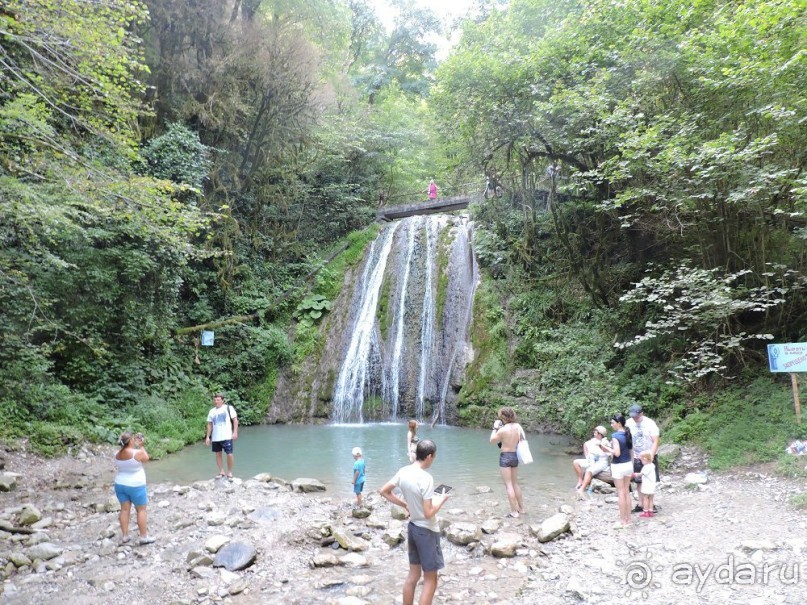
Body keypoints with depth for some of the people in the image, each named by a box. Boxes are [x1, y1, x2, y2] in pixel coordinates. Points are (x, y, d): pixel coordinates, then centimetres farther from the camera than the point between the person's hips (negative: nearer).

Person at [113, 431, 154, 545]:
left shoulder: (118, 454, -5)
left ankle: (124, 536, 20)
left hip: (120, 485, 5)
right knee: (141, 510, 6)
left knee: (125, 509, 14)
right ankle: (144, 537, 10)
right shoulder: (137, 453, -22)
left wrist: (136, 445, 11)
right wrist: (141, 446, 4)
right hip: (135, 486, -5)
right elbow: (146, 458, -3)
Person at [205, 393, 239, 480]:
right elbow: (209, 425, 15)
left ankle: (230, 473, 8)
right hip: (215, 438, 5)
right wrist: (208, 437, 9)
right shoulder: (212, 411, 12)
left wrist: (235, 432, -10)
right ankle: (221, 472, 22)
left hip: (227, 437, -5)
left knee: (229, 454, -6)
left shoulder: (228, 408, -1)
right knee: (218, 454, 10)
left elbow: (235, 420, -3)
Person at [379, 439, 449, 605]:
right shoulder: (426, 478, -26)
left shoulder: (403, 472, -4)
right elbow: (429, 513, -25)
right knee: (430, 580, 6)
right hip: (427, 531, -7)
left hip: (413, 527, 7)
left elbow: (384, 491, 7)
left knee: (413, 575, 18)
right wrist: (442, 499, -8)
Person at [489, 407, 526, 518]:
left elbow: (492, 440, -5)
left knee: (509, 485, 0)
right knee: (515, 483, 20)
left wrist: (495, 428, 3)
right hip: (515, 456, 7)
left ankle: (514, 512, 3)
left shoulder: (502, 429, -19)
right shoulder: (518, 426, -2)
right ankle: (521, 508, 27)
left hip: (505, 456, -7)